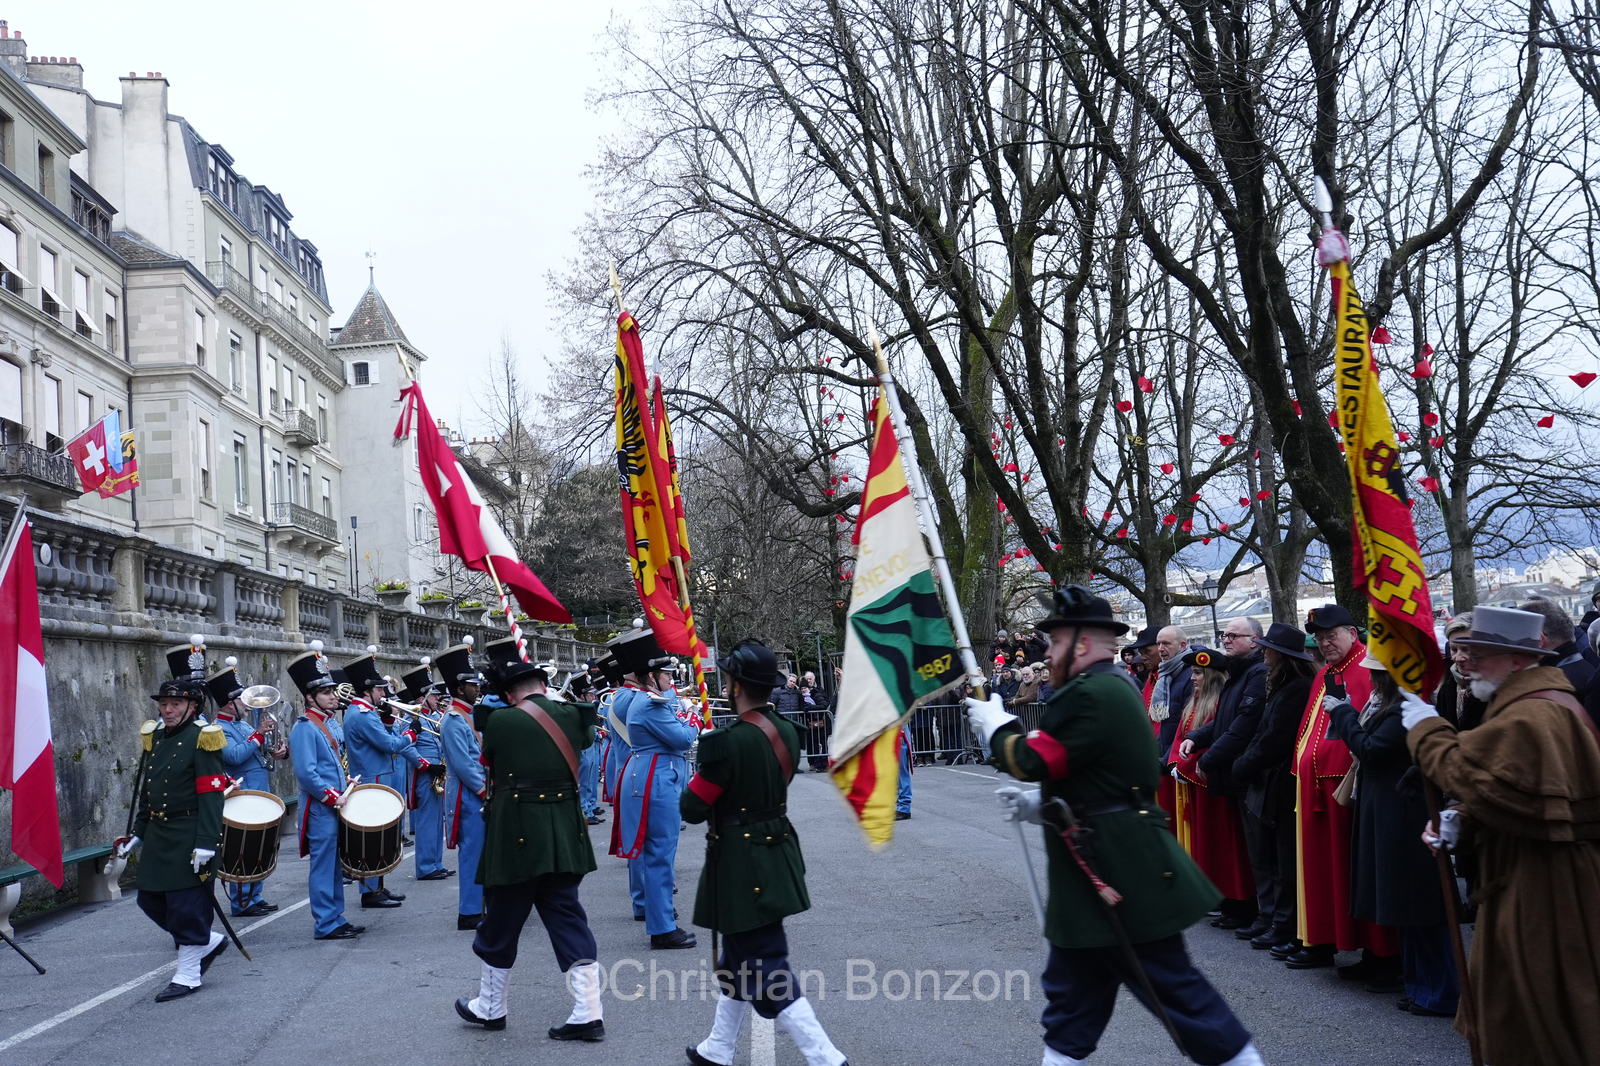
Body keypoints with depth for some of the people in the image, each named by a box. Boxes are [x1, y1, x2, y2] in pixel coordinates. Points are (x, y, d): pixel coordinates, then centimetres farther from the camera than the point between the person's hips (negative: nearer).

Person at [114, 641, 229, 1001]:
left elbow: (211, 796, -17)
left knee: (187, 904, -4)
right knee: (151, 900, 12)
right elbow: (147, 791, 19)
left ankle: (188, 975, 8)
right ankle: (208, 941, 29)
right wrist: (137, 833, 19)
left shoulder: (202, 739, -13)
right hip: (158, 835, 9)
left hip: (188, 837, -8)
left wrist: (205, 845, -22)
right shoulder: (156, 736, 10)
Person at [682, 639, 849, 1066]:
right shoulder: (787, 731, 1)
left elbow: (692, 809, -15)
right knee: (738, 960, 22)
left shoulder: (726, 741, -23)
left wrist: (699, 778, 3)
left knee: (768, 977, -1)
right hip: (777, 855, 9)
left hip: (741, 867, -9)